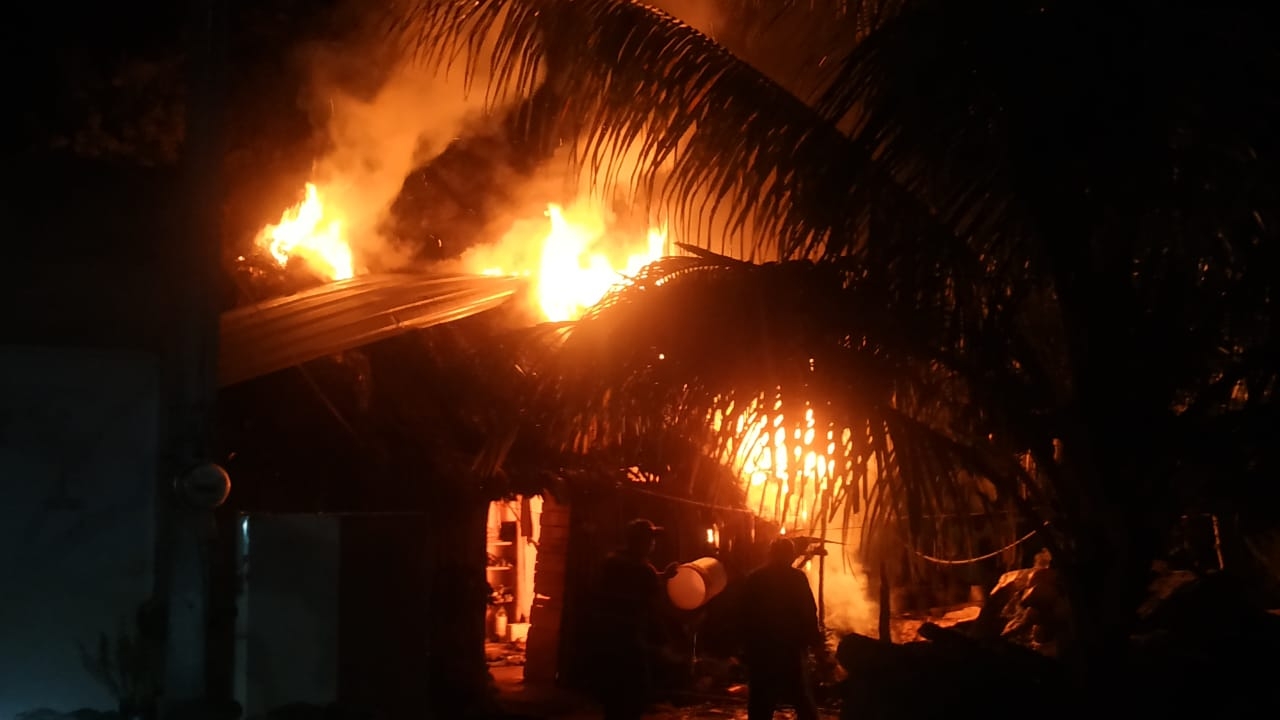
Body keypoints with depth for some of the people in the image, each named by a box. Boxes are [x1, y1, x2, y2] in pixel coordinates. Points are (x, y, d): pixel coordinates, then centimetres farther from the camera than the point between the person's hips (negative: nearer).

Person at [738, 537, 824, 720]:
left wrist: (747, 647, 16)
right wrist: (815, 640, 6)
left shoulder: (752, 579, 5)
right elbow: (808, 613, -9)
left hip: (758, 651, 3)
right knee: (805, 705, 9)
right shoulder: (796, 578, -6)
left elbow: (745, 617, 8)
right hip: (790, 650, -3)